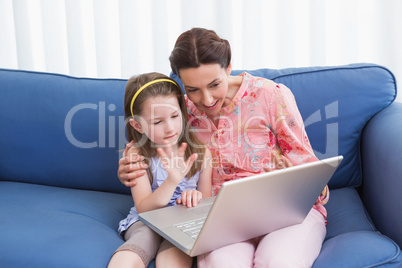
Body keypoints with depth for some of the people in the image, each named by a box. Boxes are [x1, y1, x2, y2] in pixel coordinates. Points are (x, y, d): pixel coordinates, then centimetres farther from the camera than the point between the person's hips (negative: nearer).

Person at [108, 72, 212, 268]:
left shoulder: (200, 152, 0)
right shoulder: (136, 155, -5)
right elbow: (143, 208, -11)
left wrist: (196, 197, -17)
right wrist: (173, 180, -28)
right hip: (146, 222, 0)